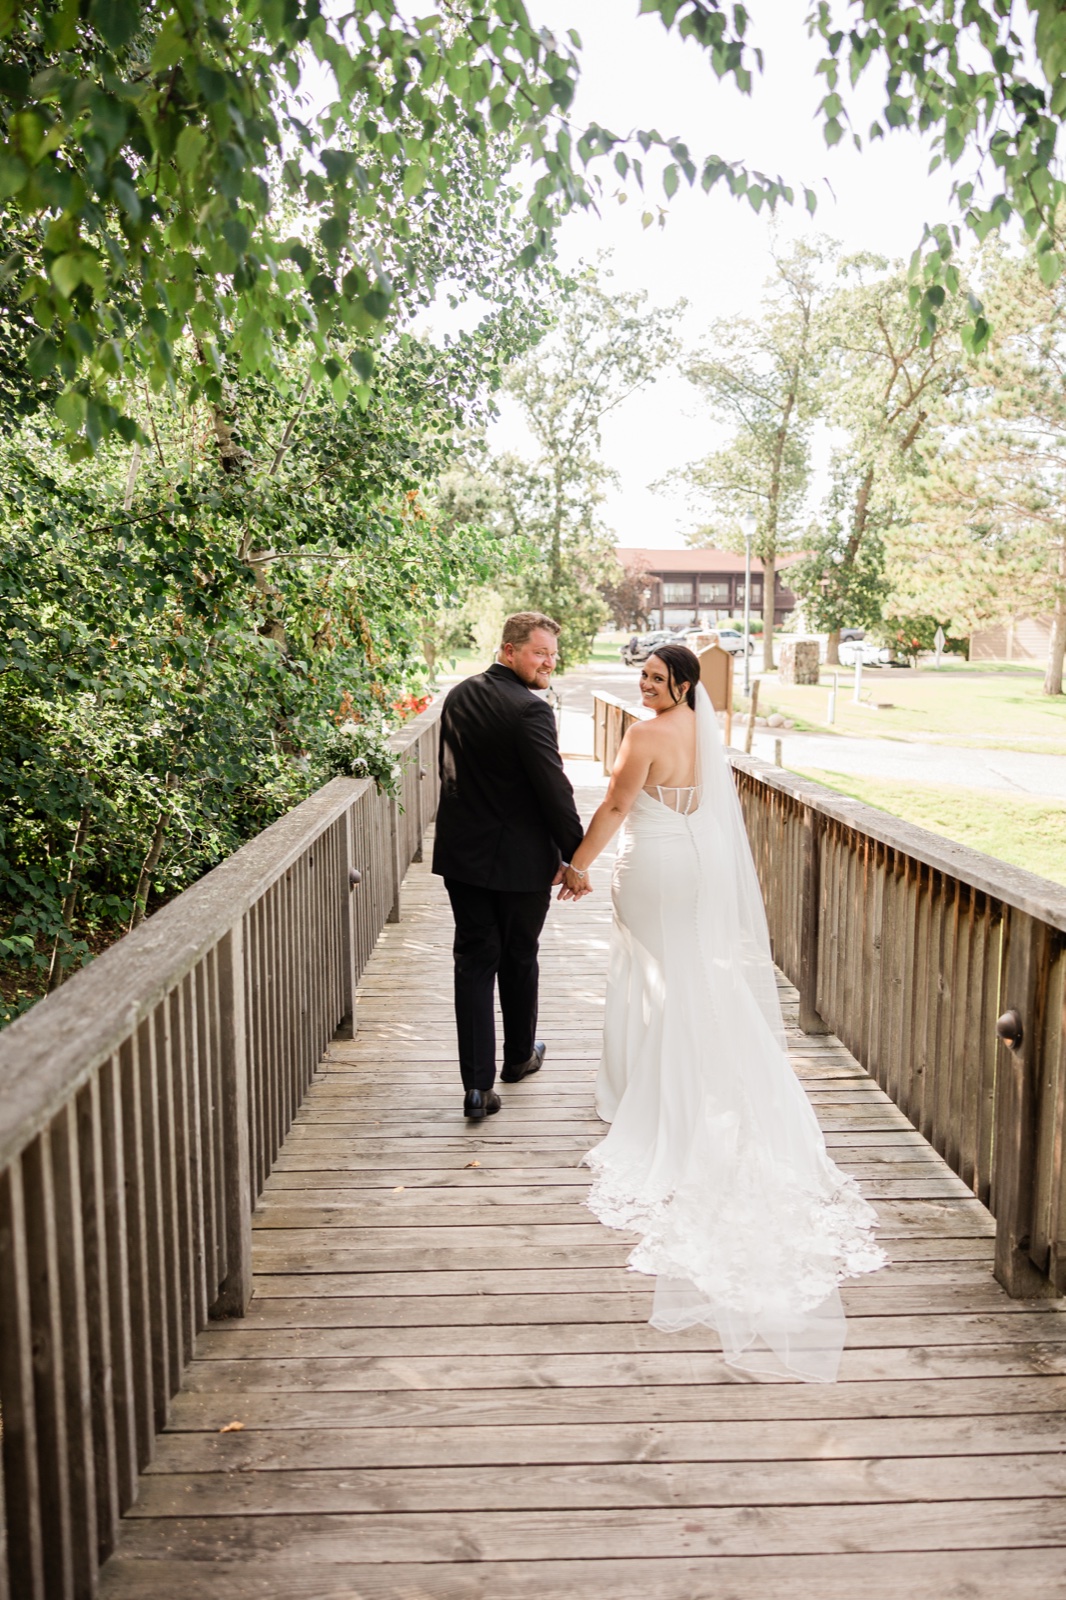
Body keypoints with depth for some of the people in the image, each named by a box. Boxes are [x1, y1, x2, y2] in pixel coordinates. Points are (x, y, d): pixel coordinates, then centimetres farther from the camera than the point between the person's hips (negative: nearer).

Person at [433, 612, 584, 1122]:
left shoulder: (458, 696, 6)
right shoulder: (529, 710, -19)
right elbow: (554, 790, -20)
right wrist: (575, 856, -11)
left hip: (462, 852, 5)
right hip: (520, 859, -5)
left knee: (474, 961, 6)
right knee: (519, 959, 15)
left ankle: (478, 1084, 3)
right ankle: (519, 1056, 36)